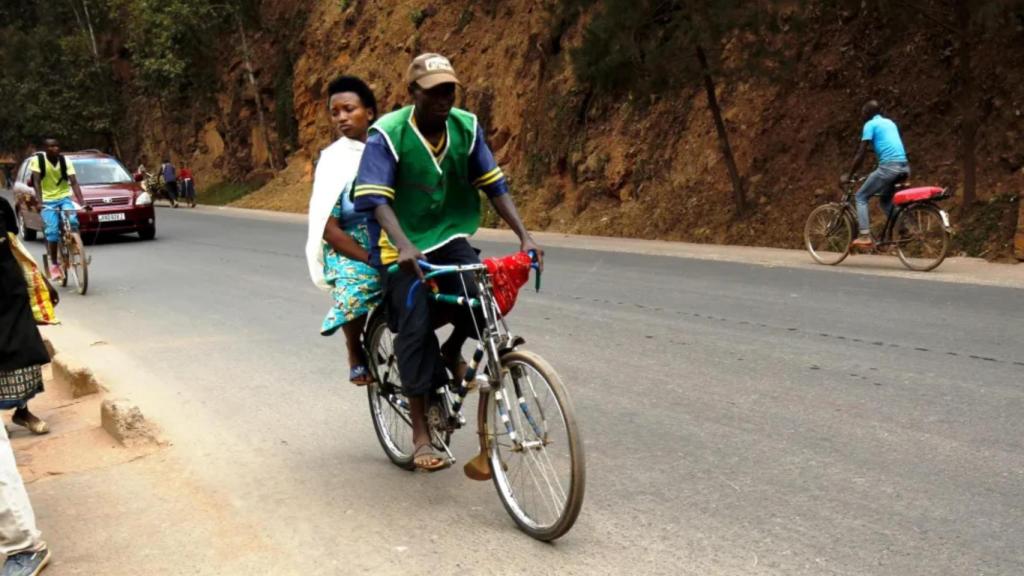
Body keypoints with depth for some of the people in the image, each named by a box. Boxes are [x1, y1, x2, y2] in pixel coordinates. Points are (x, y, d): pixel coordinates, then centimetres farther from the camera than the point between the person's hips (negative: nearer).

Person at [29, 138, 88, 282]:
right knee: (52, 231, -16)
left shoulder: (65, 161, -6)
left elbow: (74, 182, -14)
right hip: (48, 200, -1)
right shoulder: (37, 160, -10)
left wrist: (82, 202, -26)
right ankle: (54, 265, -6)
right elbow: (36, 182, -16)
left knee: (72, 221, -26)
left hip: (64, 197, 1)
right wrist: (39, 200, -29)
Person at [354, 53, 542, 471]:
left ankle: (452, 353, 12)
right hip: (402, 248, -3)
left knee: (483, 295, -23)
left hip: (450, 237, 3)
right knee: (415, 325, -14)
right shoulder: (387, 134, -16)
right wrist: (404, 247, -40)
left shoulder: (467, 127, -5)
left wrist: (524, 236, -16)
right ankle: (421, 432, 1)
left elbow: (494, 186, -4)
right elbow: (377, 200, -24)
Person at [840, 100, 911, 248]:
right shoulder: (890, 123, 25)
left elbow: (860, 154, -3)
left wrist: (848, 176, 3)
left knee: (861, 197, 5)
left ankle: (865, 236, -6)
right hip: (904, 167, 8)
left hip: (888, 167, -8)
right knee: (885, 200, 26)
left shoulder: (870, 124, 2)